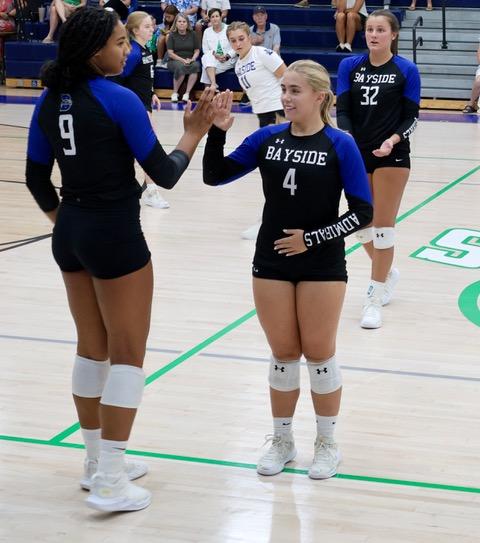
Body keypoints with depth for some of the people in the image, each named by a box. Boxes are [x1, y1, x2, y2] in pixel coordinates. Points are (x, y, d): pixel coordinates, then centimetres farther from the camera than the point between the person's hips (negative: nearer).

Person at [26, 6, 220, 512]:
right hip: (116, 236, -7)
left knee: (93, 348, 18)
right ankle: (110, 483, 1)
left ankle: (98, 461, 28)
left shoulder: (50, 100, 4)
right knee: (127, 354, 1)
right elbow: (164, 174, -12)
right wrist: (194, 132, 0)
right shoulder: (118, 99, -16)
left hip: (70, 236, 7)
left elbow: (36, 177, 10)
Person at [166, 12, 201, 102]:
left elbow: (197, 51, 10)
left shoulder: (192, 34, 10)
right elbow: (170, 53, -4)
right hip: (174, 61, -2)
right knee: (181, 66, -38)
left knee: (196, 65, -34)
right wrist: (183, 60, -16)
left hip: (190, 60, 2)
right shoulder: (172, 35, 3)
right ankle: (175, 93, -22)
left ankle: (187, 93, -31)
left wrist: (193, 59, -11)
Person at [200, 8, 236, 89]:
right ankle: (213, 84, -50)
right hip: (212, 58, 2)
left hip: (228, 60, -2)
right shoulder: (207, 32, 11)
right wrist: (214, 54, -14)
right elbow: (205, 50, 6)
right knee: (208, 58, -35)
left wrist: (226, 56, -18)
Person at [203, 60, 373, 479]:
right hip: (272, 263, 3)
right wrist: (218, 131, -13)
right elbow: (215, 176, 2)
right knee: (283, 354, 11)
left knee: (319, 354, 7)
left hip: (322, 267, -3)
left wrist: (312, 239, -15)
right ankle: (282, 441, 25)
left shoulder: (340, 144, -10)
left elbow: (362, 212, -10)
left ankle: (327, 444, 22)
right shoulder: (267, 138, 0)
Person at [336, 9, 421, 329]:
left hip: (392, 155, -4)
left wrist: (394, 140, -22)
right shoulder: (350, 66, 1)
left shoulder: (406, 70, -6)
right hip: (357, 154, 4)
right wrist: (346, 135, -22)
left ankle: (376, 298, 5)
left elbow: (411, 116, -5)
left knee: (383, 226, -3)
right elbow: (343, 110, -2)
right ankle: (387, 272, 40)